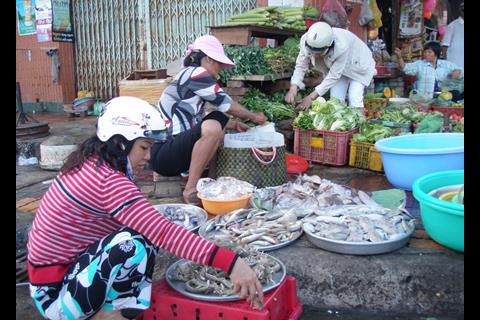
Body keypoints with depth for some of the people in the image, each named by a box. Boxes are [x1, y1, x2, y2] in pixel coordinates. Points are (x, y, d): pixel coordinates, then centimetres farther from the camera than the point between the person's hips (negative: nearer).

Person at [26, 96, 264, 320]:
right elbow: (163, 232, -34)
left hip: (64, 268, 9)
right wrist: (230, 263, -36)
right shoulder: (108, 181, -26)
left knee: (145, 228, 1)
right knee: (134, 243, -28)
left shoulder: (90, 164, 2)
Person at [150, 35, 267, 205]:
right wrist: (253, 116, 14)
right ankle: (190, 190, -21)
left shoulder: (186, 76, 20)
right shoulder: (196, 73, -8)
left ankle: (193, 175, 0)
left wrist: (234, 124, 26)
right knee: (212, 128, -29)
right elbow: (227, 104, -2)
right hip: (163, 155, -10)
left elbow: (197, 121, 25)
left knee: (218, 120, 9)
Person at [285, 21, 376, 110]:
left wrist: (311, 97, -39)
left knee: (354, 100, -17)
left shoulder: (342, 47, -44)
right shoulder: (306, 40, -31)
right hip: (333, 66, 5)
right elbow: (301, 66, -20)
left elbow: (334, 76, -37)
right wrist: (293, 87, -37)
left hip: (357, 64, -5)